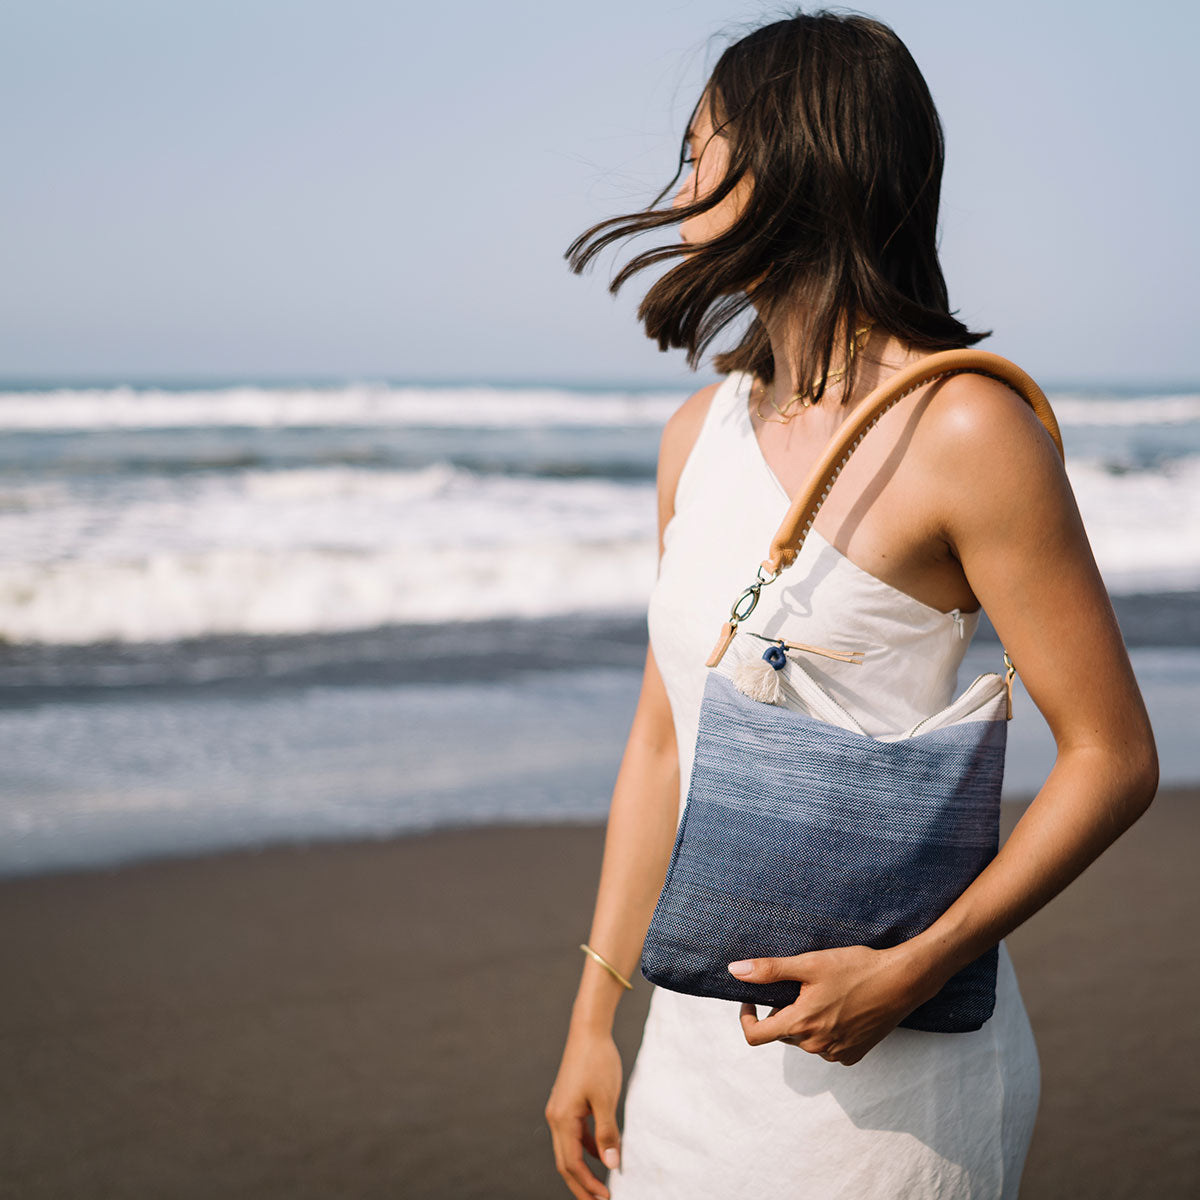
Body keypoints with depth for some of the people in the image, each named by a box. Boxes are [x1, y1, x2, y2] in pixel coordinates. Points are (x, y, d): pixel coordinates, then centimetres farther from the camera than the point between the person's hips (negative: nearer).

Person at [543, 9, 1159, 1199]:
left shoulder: (963, 427, -13)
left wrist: (914, 967, -21)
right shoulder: (699, 433, 7)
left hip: (879, 1056, -6)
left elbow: (1113, 756, -11)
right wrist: (593, 1018, 10)